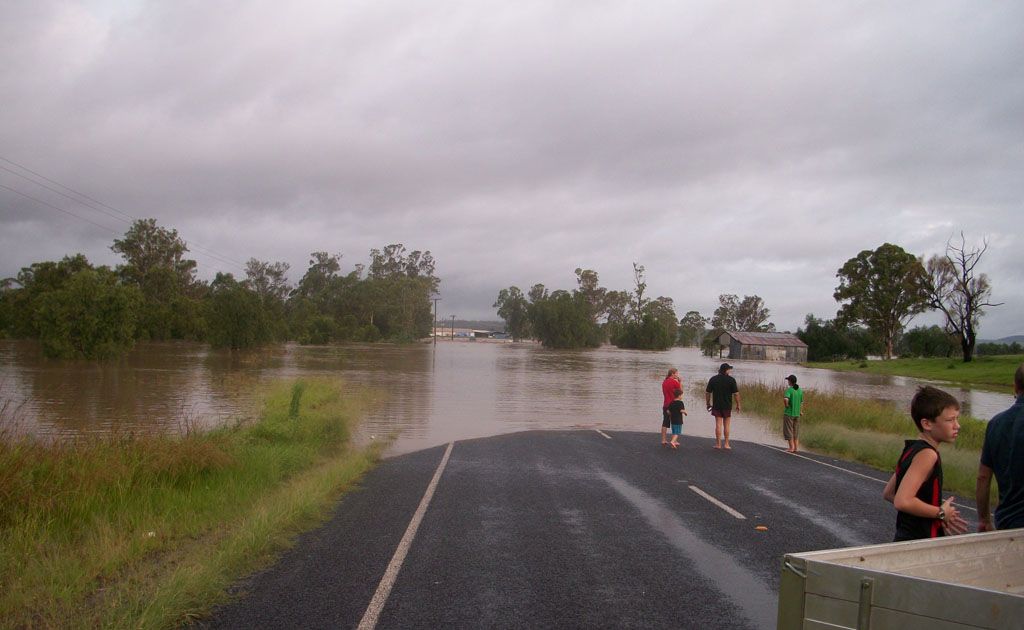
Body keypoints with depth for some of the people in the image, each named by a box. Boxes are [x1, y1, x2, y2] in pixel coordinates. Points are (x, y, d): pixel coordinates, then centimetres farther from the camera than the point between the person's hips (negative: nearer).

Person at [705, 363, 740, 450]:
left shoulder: (713, 379, 0)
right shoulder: (731, 380, -7)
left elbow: (707, 393, 2)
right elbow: (736, 394, -7)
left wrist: (708, 403, 12)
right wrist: (738, 404, 3)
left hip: (716, 406, 1)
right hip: (727, 406, -1)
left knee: (718, 425, 3)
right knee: (726, 425, 8)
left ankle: (718, 444, 4)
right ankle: (726, 444, 12)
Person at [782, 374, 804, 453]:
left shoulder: (789, 390, -15)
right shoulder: (800, 390, 4)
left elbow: (785, 399, -34)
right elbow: (801, 402, 12)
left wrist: (787, 405, -15)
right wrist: (800, 411, 26)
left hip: (788, 413, -6)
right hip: (797, 414, 6)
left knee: (788, 431, 2)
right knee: (795, 431, 13)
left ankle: (791, 447, 1)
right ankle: (796, 447, 13)